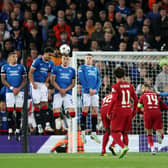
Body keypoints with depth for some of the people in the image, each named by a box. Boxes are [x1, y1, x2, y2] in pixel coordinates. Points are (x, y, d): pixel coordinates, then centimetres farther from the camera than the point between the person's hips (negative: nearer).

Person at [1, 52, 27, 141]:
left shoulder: (21, 67, 10)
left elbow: (24, 80, 9)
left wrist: (19, 89, -7)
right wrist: (12, 88, -10)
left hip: (19, 91, 1)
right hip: (9, 92, -1)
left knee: (18, 112, 0)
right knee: (9, 111, -4)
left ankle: (18, 131, 3)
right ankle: (10, 131, 0)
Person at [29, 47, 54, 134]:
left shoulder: (50, 63, 6)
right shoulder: (37, 61, -12)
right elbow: (30, 73, -10)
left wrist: (47, 82, 3)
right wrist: (33, 84, -15)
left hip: (43, 85, 5)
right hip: (36, 84, -5)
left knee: (44, 103, -2)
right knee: (36, 105, -3)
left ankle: (47, 124, -5)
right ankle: (39, 126, -1)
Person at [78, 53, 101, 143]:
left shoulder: (95, 69, 18)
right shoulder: (82, 67, 5)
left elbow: (99, 80, 12)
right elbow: (81, 79, -5)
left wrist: (95, 89, -6)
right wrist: (89, 89, -14)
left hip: (95, 92, 5)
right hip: (86, 92, -4)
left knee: (95, 111, 2)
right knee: (85, 110, -8)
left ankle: (93, 133, 6)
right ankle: (83, 133, -5)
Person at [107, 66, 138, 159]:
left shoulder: (115, 86, -8)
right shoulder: (130, 86, 9)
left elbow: (114, 100, -17)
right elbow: (135, 100, 10)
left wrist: (109, 112, -9)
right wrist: (133, 112, 19)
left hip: (118, 112, -5)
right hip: (128, 111, 5)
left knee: (114, 133, -1)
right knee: (125, 133, 15)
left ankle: (123, 147, -23)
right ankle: (125, 149, 6)